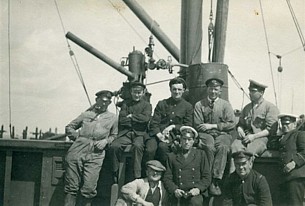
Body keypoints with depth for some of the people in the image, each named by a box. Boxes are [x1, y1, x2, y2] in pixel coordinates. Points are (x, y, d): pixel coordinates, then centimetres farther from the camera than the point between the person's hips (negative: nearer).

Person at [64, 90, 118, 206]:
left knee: (89, 190, -8)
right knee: (71, 187, 0)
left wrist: (106, 141, 3)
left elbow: (114, 135, 23)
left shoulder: (112, 118, 18)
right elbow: (69, 127, 22)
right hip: (77, 151, 1)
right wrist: (77, 136, 5)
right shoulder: (86, 114, 18)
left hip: (96, 155, -1)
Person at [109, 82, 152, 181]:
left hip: (140, 134, -2)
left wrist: (131, 116, 0)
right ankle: (115, 173, -10)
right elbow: (121, 120, 5)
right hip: (125, 133, 2)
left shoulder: (147, 105, 14)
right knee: (114, 146, -27)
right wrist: (137, 120, -1)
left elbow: (146, 118, -6)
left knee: (137, 146, -36)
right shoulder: (126, 103, 18)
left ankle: (137, 176, -33)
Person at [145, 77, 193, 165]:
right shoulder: (161, 104, 15)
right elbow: (154, 122, 7)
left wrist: (173, 126, -8)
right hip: (157, 133, 1)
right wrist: (159, 134, -13)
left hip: (173, 135, -1)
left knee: (163, 146, -35)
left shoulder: (188, 107, 12)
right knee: (150, 149, -31)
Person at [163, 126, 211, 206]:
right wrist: (174, 190, -8)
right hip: (178, 195, 2)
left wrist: (198, 189, -7)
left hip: (195, 194, -2)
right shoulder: (172, 156, 16)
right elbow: (167, 178, 10)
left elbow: (207, 177, 10)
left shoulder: (201, 154, 15)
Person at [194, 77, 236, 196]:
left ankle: (216, 180, -37)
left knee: (223, 147, -33)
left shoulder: (225, 105, 15)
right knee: (210, 147, -34)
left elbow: (231, 124, 4)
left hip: (222, 134, 1)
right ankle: (210, 181, -32)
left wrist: (213, 126, -3)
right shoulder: (199, 105, 13)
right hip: (205, 134, -1)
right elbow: (198, 126, 6)